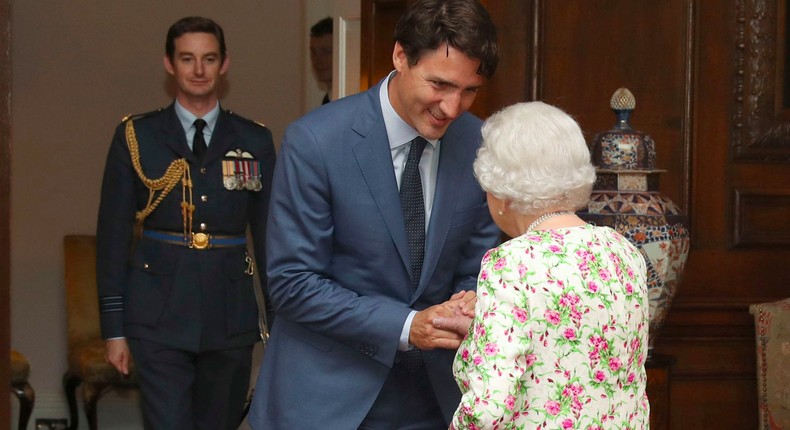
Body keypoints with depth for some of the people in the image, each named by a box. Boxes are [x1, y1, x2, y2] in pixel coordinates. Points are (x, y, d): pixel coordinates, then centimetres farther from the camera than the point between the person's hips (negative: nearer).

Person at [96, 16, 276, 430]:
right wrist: (114, 327, -1)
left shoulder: (255, 142, 5)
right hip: (159, 317, -2)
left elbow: (269, 234, 8)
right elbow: (113, 235, 2)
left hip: (230, 316, 2)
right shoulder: (136, 137, 2)